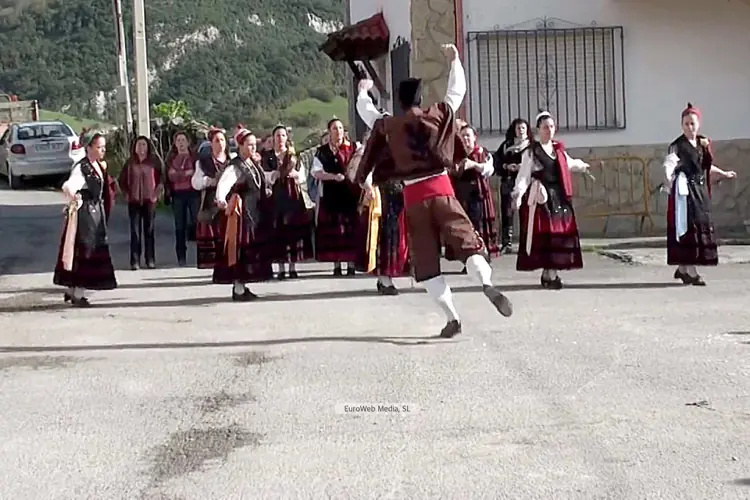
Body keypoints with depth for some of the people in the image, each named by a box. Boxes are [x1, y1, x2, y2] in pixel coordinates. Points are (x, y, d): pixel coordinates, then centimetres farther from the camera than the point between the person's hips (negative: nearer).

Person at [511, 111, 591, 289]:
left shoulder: (558, 149, 14)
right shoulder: (531, 152, -4)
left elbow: (568, 164, 35)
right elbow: (524, 176, -12)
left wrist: (582, 166, 52)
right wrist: (518, 194, -27)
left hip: (559, 197, 6)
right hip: (541, 198, -6)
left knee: (560, 233, 2)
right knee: (544, 234, -9)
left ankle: (550, 272, 9)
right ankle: (549, 274, -7)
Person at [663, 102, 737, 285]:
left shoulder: (702, 142, 11)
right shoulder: (677, 145, -11)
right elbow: (669, 164, -27)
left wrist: (724, 173, 34)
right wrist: (669, 179, -47)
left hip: (701, 190, 8)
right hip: (685, 190, -8)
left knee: (702, 227, 9)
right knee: (689, 228, -9)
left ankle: (683, 268, 19)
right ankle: (690, 272, -6)